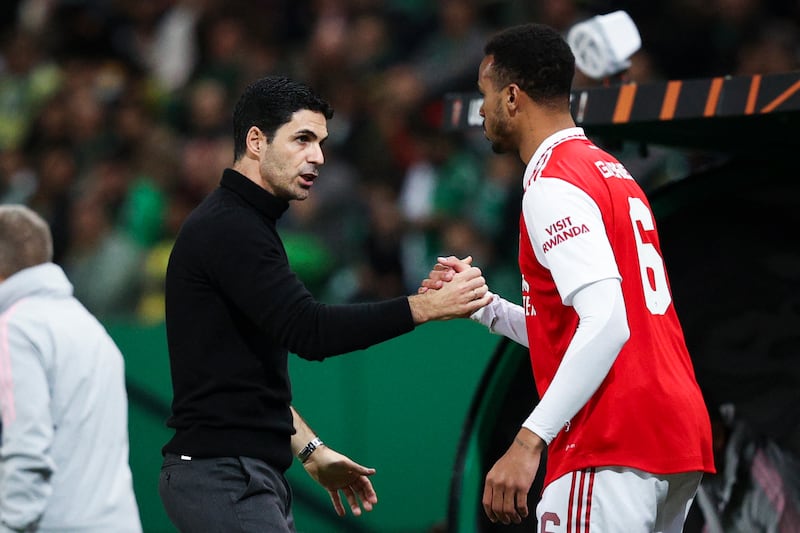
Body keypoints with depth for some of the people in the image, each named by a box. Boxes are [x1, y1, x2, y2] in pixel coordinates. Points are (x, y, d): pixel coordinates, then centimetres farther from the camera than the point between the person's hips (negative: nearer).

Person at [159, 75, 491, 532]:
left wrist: (311, 451, 23)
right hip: (223, 478, -11)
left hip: (256, 474, 11)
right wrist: (425, 307, -22)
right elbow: (309, 331, -24)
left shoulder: (238, 225, 19)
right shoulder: (227, 228, -13)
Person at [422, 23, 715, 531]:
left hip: (613, 447, -10)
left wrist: (529, 441, -25)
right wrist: (483, 304, 22)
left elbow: (606, 323, -21)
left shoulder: (553, 185, -9)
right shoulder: (612, 171, 21)